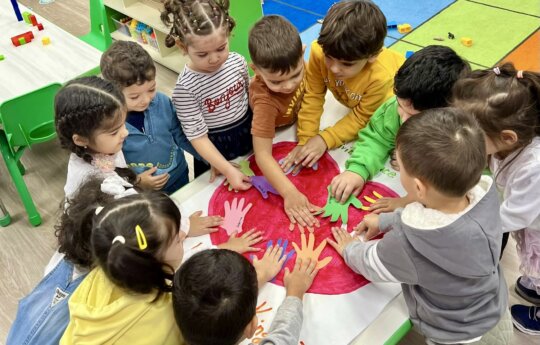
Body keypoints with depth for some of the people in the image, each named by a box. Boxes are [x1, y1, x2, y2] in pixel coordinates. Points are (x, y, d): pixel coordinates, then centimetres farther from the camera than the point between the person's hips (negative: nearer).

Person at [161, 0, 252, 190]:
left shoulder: (237, 61, -13)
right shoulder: (185, 88, -27)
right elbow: (198, 137, -23)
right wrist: (228, 169, -28)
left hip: (249, 134, 4)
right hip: (216, 147, -4)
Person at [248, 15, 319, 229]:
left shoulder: (292, 64, -33)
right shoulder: (264, 100, -48)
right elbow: (262, 154, -49)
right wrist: (290, 193, -57)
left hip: (298, 123, 5)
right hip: (276, 135, -5)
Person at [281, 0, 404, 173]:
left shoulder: (381, 76, -45)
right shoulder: (319, 51, -39)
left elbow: (361, 117, -29)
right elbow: (313, 97, -26)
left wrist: (324, 140, -36)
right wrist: (305, 140, -30)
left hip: (393, 92, -3)